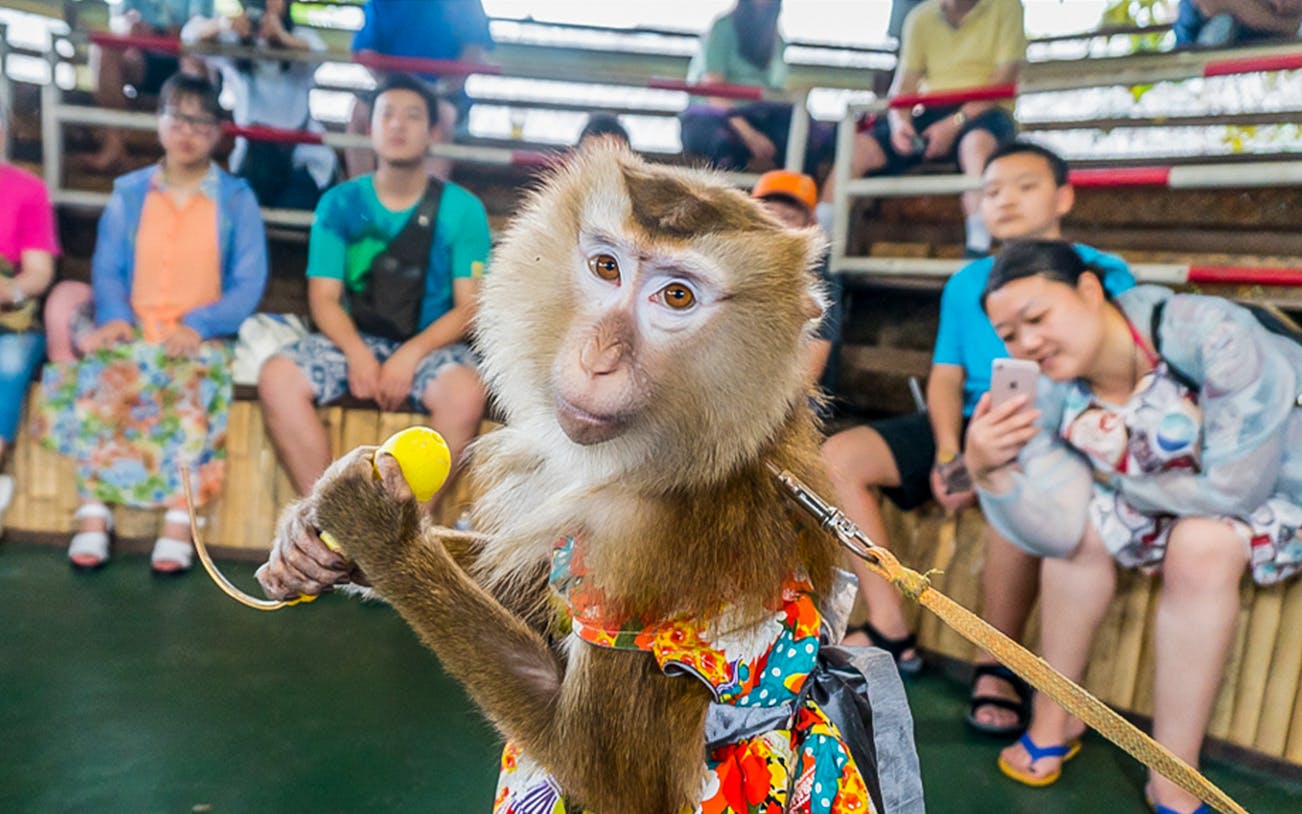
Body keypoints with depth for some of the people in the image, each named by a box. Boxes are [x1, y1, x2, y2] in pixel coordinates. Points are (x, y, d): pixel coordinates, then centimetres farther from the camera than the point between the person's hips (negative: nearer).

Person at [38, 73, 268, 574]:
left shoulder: (237, 199, 5)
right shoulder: (128, 194, 12)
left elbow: (249, 283, -3)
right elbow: (107, 270, 8)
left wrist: (198, 325, -16)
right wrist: (114, 317, -13)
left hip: (202, 338, -2)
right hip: (133, 331, 3)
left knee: (192, 388, -34)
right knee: (93, 381, -28)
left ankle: (180, 517, -31)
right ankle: (94, 509, -22)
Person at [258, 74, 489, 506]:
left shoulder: (462, 209, 1)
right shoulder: (340, 203, 6)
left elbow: (469, 305, -4)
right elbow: (324, 296, 1)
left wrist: (412, 353, -19)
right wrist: (356, 352, -19)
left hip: (430, 344, -2)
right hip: (352, 340, 2)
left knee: (466, 393, -34)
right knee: (277, 377, -26)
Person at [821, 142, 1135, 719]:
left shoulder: (1100, 274, 0)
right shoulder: (966, 283, 15)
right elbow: (946, 375, 10)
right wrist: (947, 451, -11)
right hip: (969, 426, 6)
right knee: (839, 456, -11)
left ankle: (998, 665, -18)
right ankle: (890, 632, -8)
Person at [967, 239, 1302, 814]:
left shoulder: (1209, 336, -33)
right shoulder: (1052, 398, -18)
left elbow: (1235, 489, -29)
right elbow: (1058, 531, -26)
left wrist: (1125, 486, -16)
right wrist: (987, 471, -42)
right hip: (1175, 502, 5)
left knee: (1201, 544, -30)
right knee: (1085, 528, -17)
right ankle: (1055, 720, -1)